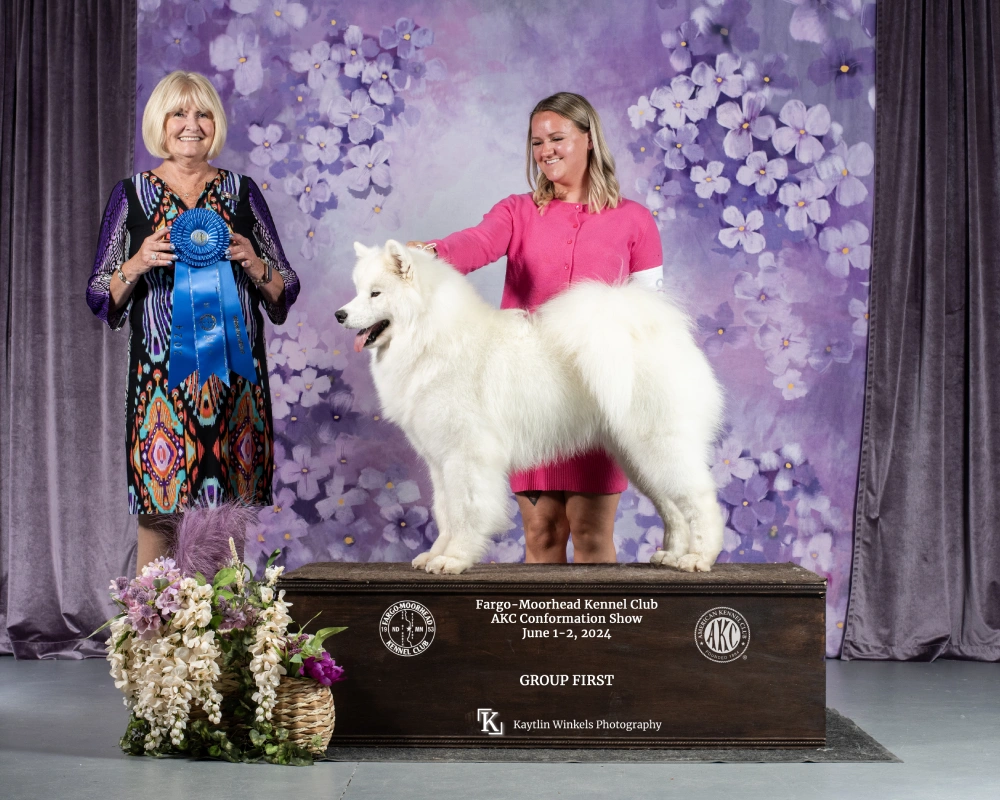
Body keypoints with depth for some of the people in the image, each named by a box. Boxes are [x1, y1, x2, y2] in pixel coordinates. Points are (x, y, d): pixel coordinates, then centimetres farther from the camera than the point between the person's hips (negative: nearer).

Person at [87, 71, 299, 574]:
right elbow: (100, 298, 7)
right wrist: (136, 265, -10)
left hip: (235, 379, 1)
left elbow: (285, 293, 12)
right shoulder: (131, 195, 7)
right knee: (158, 515, -4)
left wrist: (254, 264, -8)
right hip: (162, 378, -1)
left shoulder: (241, 191, 10)